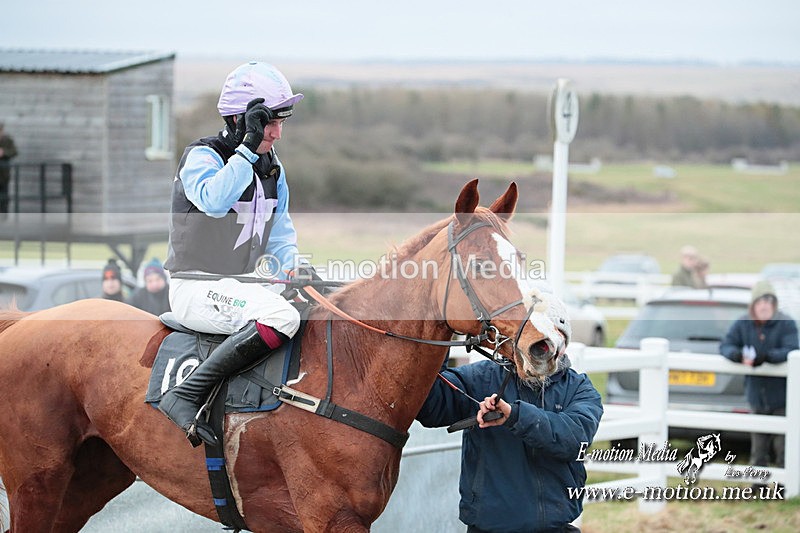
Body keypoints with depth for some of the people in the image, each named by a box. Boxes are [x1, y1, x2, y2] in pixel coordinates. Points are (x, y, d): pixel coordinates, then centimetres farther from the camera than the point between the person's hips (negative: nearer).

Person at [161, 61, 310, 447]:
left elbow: (280, 231, 20)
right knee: (281, 316, -34)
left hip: (243, 284, 9)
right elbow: (213, 201, -32)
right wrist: (249, 148, -29)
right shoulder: (202, 156, -11)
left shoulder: (272, 168, 13)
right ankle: (184, 397, -35)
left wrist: (293, 268, 0)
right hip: (196, 287, -9)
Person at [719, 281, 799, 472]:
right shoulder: (742, 324, 3)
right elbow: (725, 345, -2)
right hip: (757, 396, 4)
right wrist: (739, 355, -26)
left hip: (782, 397, -4)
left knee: (783, 446, -6)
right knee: (758, 446, 11)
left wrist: (764, 357, -36)